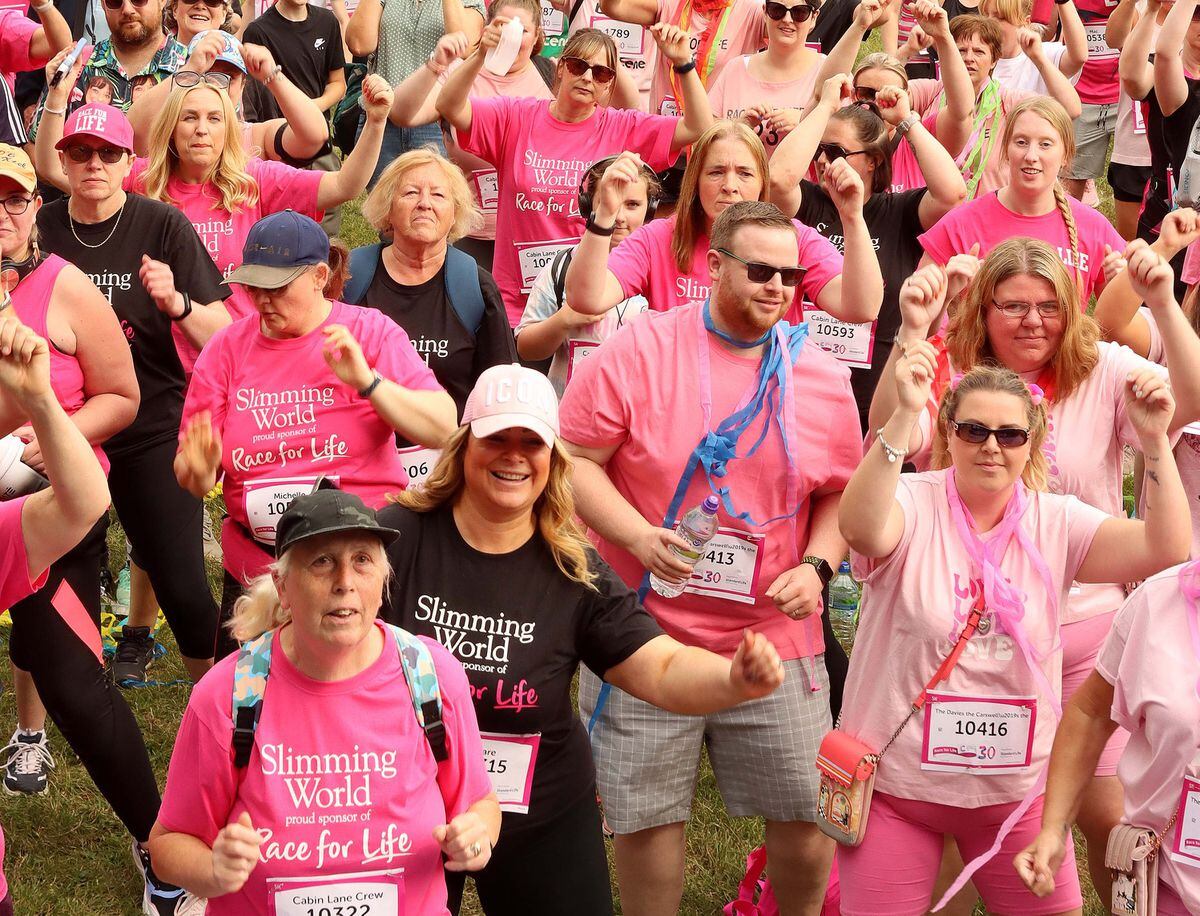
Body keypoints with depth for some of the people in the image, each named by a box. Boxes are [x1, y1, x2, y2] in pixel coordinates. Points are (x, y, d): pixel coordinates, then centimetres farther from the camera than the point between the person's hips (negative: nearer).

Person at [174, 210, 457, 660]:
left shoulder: (370, 332, -4)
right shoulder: (227, 349, 3)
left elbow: (444, 429, -13)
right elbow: (189, 476, 3)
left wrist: (368, 382, -24)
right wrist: (199, 469, -21)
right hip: (255, 569, 3)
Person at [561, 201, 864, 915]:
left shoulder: (822, 377, 5)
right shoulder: (639, 351, -5)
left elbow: (843, 494, 13)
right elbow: (575, 460, -4)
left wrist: (816, 566, -5)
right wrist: (636, 535, -18)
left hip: (776, 637, 2)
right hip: (646, 634, -2)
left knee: (806, 816, 4)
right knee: (648, 816, 7)